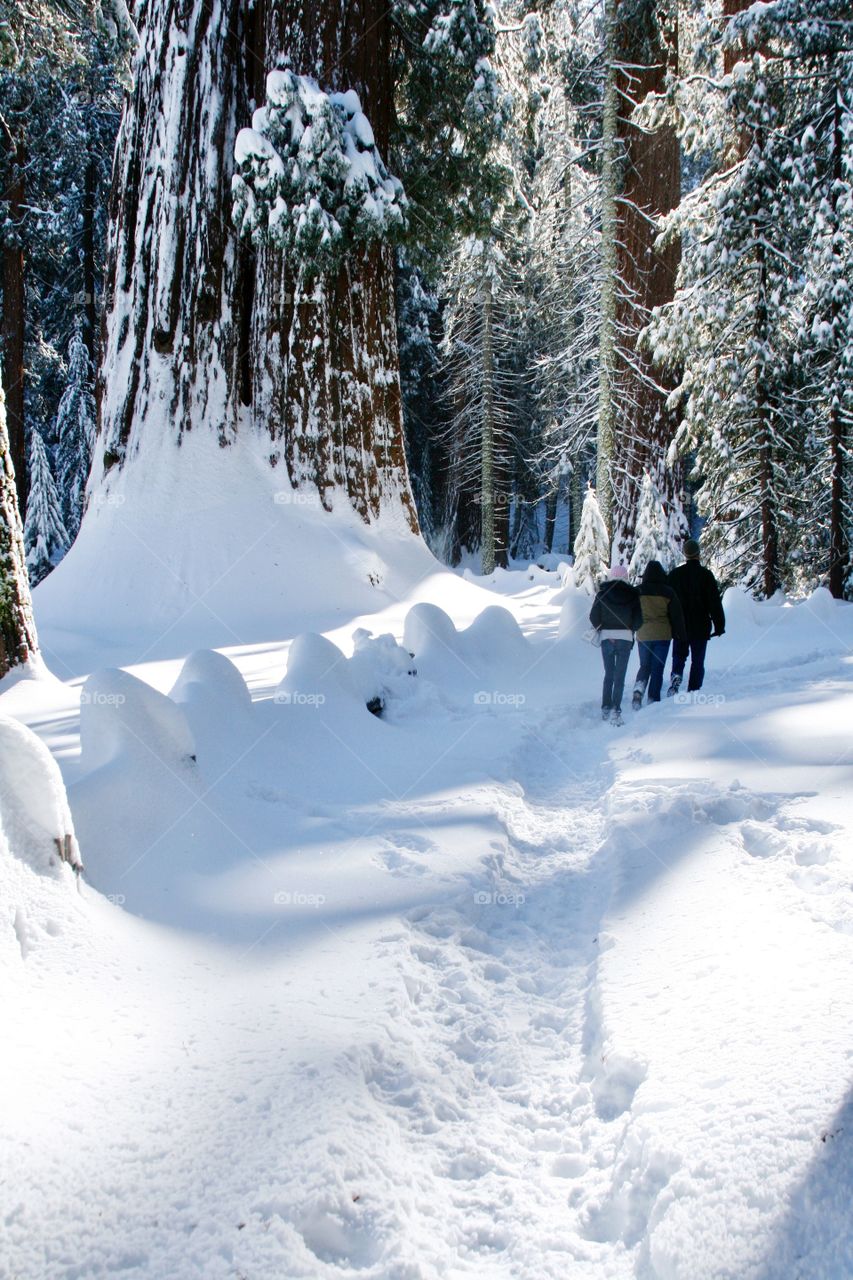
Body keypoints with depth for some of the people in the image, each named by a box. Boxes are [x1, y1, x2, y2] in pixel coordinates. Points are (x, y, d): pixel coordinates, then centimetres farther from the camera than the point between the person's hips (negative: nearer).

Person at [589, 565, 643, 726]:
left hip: (606, 637, 1)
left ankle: (605, 708, 13)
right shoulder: (632, 594, -2)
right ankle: (616, 710, -7)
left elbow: (593, 617, -3)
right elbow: (638, 620, -3)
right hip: (625, 638, -1)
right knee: (620, 676, 1)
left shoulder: (602, 593, -1)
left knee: (608, 674, 14)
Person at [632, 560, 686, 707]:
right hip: (662, 635, -2)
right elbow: (677, 615, -1)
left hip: (643, 635, 2)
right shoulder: (668, 592, -5)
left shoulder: (638, 591, -2)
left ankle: (638, 690, -10)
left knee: (645, 666, 15)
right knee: (657, 669, 6)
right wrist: (681, 634, 8)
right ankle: (653, 700, 4)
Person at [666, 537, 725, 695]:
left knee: (679, 655, 14)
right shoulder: (706, 575, -6)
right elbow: (715, 602, -6)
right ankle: (693, 691, 1)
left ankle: (676, 676, -14)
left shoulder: (674, 574, 2)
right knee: (698, 661, 5)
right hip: (700, 627, -2)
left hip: (679, 626, 2)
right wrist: (719, 625, -1)